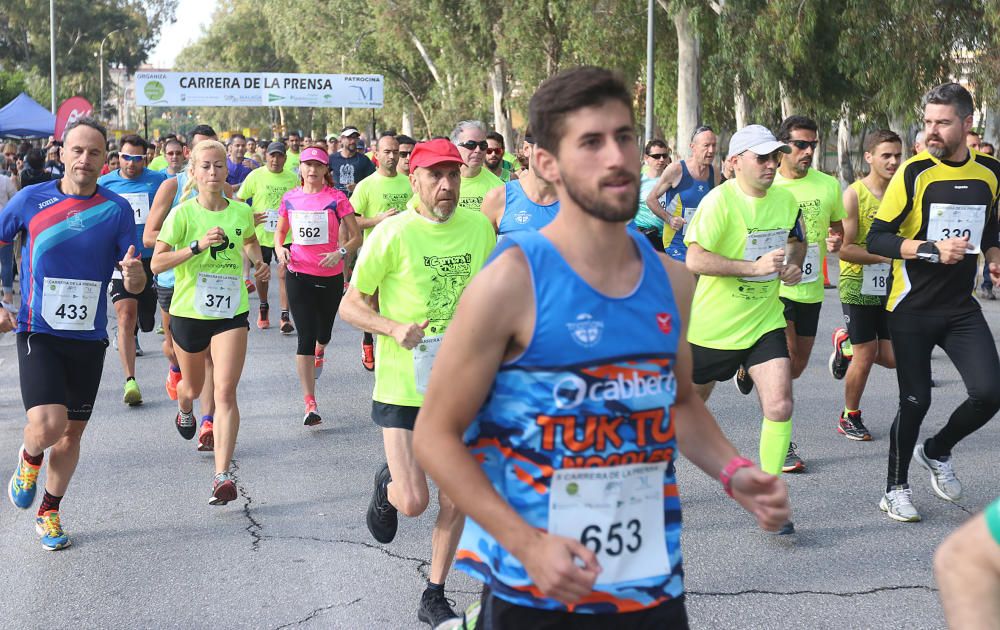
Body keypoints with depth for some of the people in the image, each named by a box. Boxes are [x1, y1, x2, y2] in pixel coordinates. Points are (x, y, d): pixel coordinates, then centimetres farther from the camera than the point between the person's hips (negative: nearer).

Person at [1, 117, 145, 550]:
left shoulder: (116, 209, -1)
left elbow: (135, 284, 0)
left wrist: (134, 274, -24)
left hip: (89, 338, 2)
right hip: (38, 333, -2)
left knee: (72, 433, 12)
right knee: (48, 424, -20)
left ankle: (49, 512, 32)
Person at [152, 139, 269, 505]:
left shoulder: (242, 212, 0)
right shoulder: (182, 214, -10)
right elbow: (157, 262, -16)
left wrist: (258, 262, 5)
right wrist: (198, 246, -26)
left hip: (231, 313, 1)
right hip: (189, 312, 0)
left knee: (225, 392, -13)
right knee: (193, 388, 21)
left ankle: (223, 476, -15)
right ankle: (184, 409, 60)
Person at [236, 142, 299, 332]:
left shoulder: (292, 178, 2)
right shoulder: (255, 176, -3)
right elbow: (239, 201, 2)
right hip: (260, 234, 0)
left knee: (284, 273, -9)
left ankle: (285, 316, -7)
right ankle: (263, 307, 36)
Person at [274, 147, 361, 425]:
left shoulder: (336, 198, -6)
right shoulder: (290, 198, 3)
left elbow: (356, 236, -4)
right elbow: (280, 231, 16)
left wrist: (340, 252, -23)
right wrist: (279, 248, -5)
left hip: (330, 275, 0)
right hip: (299, 274, 0)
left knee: (323, 333, 16)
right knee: (306, 337, -8)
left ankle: (319, 353, 57)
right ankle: (310, 404, -7)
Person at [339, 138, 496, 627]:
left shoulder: (479, 228, 0)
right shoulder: (393, 233, -12)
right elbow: (350, 306, -6)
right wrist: (393, 328, -22)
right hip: (403, 385, -3)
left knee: (455, 501, 7)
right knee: (413, 502, -7)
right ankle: (387, 485, 30)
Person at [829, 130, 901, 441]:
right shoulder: (854, 195, -12)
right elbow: (844, 249, -17)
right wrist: (885, 255, -22)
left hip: (891, 287, 5)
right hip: (859, 287, -5)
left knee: (892, 357, 4)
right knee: (865, 356, 0)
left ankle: (846, 344, 32)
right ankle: (850, 418, 20)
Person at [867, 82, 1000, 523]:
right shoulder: (914, 173, -10)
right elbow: (877, 239, -12)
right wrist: (932, 249, -22)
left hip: (961, 307, 4)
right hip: (912, 308, -4)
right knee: (916, 401, -1)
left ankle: (937, 452, 20)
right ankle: (895, 489, 20)